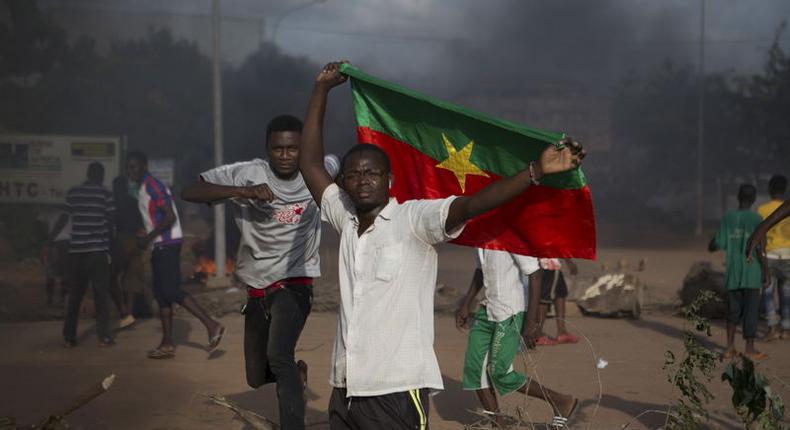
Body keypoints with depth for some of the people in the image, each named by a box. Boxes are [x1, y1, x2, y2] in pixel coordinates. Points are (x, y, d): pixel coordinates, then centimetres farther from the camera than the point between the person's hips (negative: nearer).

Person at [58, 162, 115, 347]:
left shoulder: (72, 193, 7)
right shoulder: (105, 194, -1)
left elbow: (63, 219, 7)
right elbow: (110, 222, 0)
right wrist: (110, 244, 13)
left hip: (76, 249, 3)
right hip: (98, 249, -3)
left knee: (74, 295, 10)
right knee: (101, 294, 3)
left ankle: (69, 337, 9)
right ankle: (104, 336, -1)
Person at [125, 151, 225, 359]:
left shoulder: (153, 186, -12)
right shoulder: (144, 188, 18)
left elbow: (170, 217, -20)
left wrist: (148, 238, -17)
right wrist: (147, 236, 12)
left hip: (167, 245, -10)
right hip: (161, 246, 10)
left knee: (172, 291, -14)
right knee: (161, 293, 8)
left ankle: (211, 325, -12)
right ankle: (167, 344, 10)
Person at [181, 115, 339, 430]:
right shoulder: (247, 174, -11)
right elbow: (189, 192, -20)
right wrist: (243, 191, -32)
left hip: (295, 284, -2)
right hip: (257, 290, 3)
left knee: (278, 356, -29)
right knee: (257, 378, 17)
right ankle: (293, 371, 50)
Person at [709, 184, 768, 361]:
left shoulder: (727, 218, 1)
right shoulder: (756, 219, -8)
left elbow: (713, 246, 1)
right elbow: (760, 248, -12)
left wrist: (714, 240, 22)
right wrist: (764, 272, -5)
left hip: (732, 274, 3)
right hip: (751, 273, -3)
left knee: (733, 310, 11)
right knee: (751, 310, 4)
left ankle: (730, 347, 5)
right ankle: (750, 348, 7)